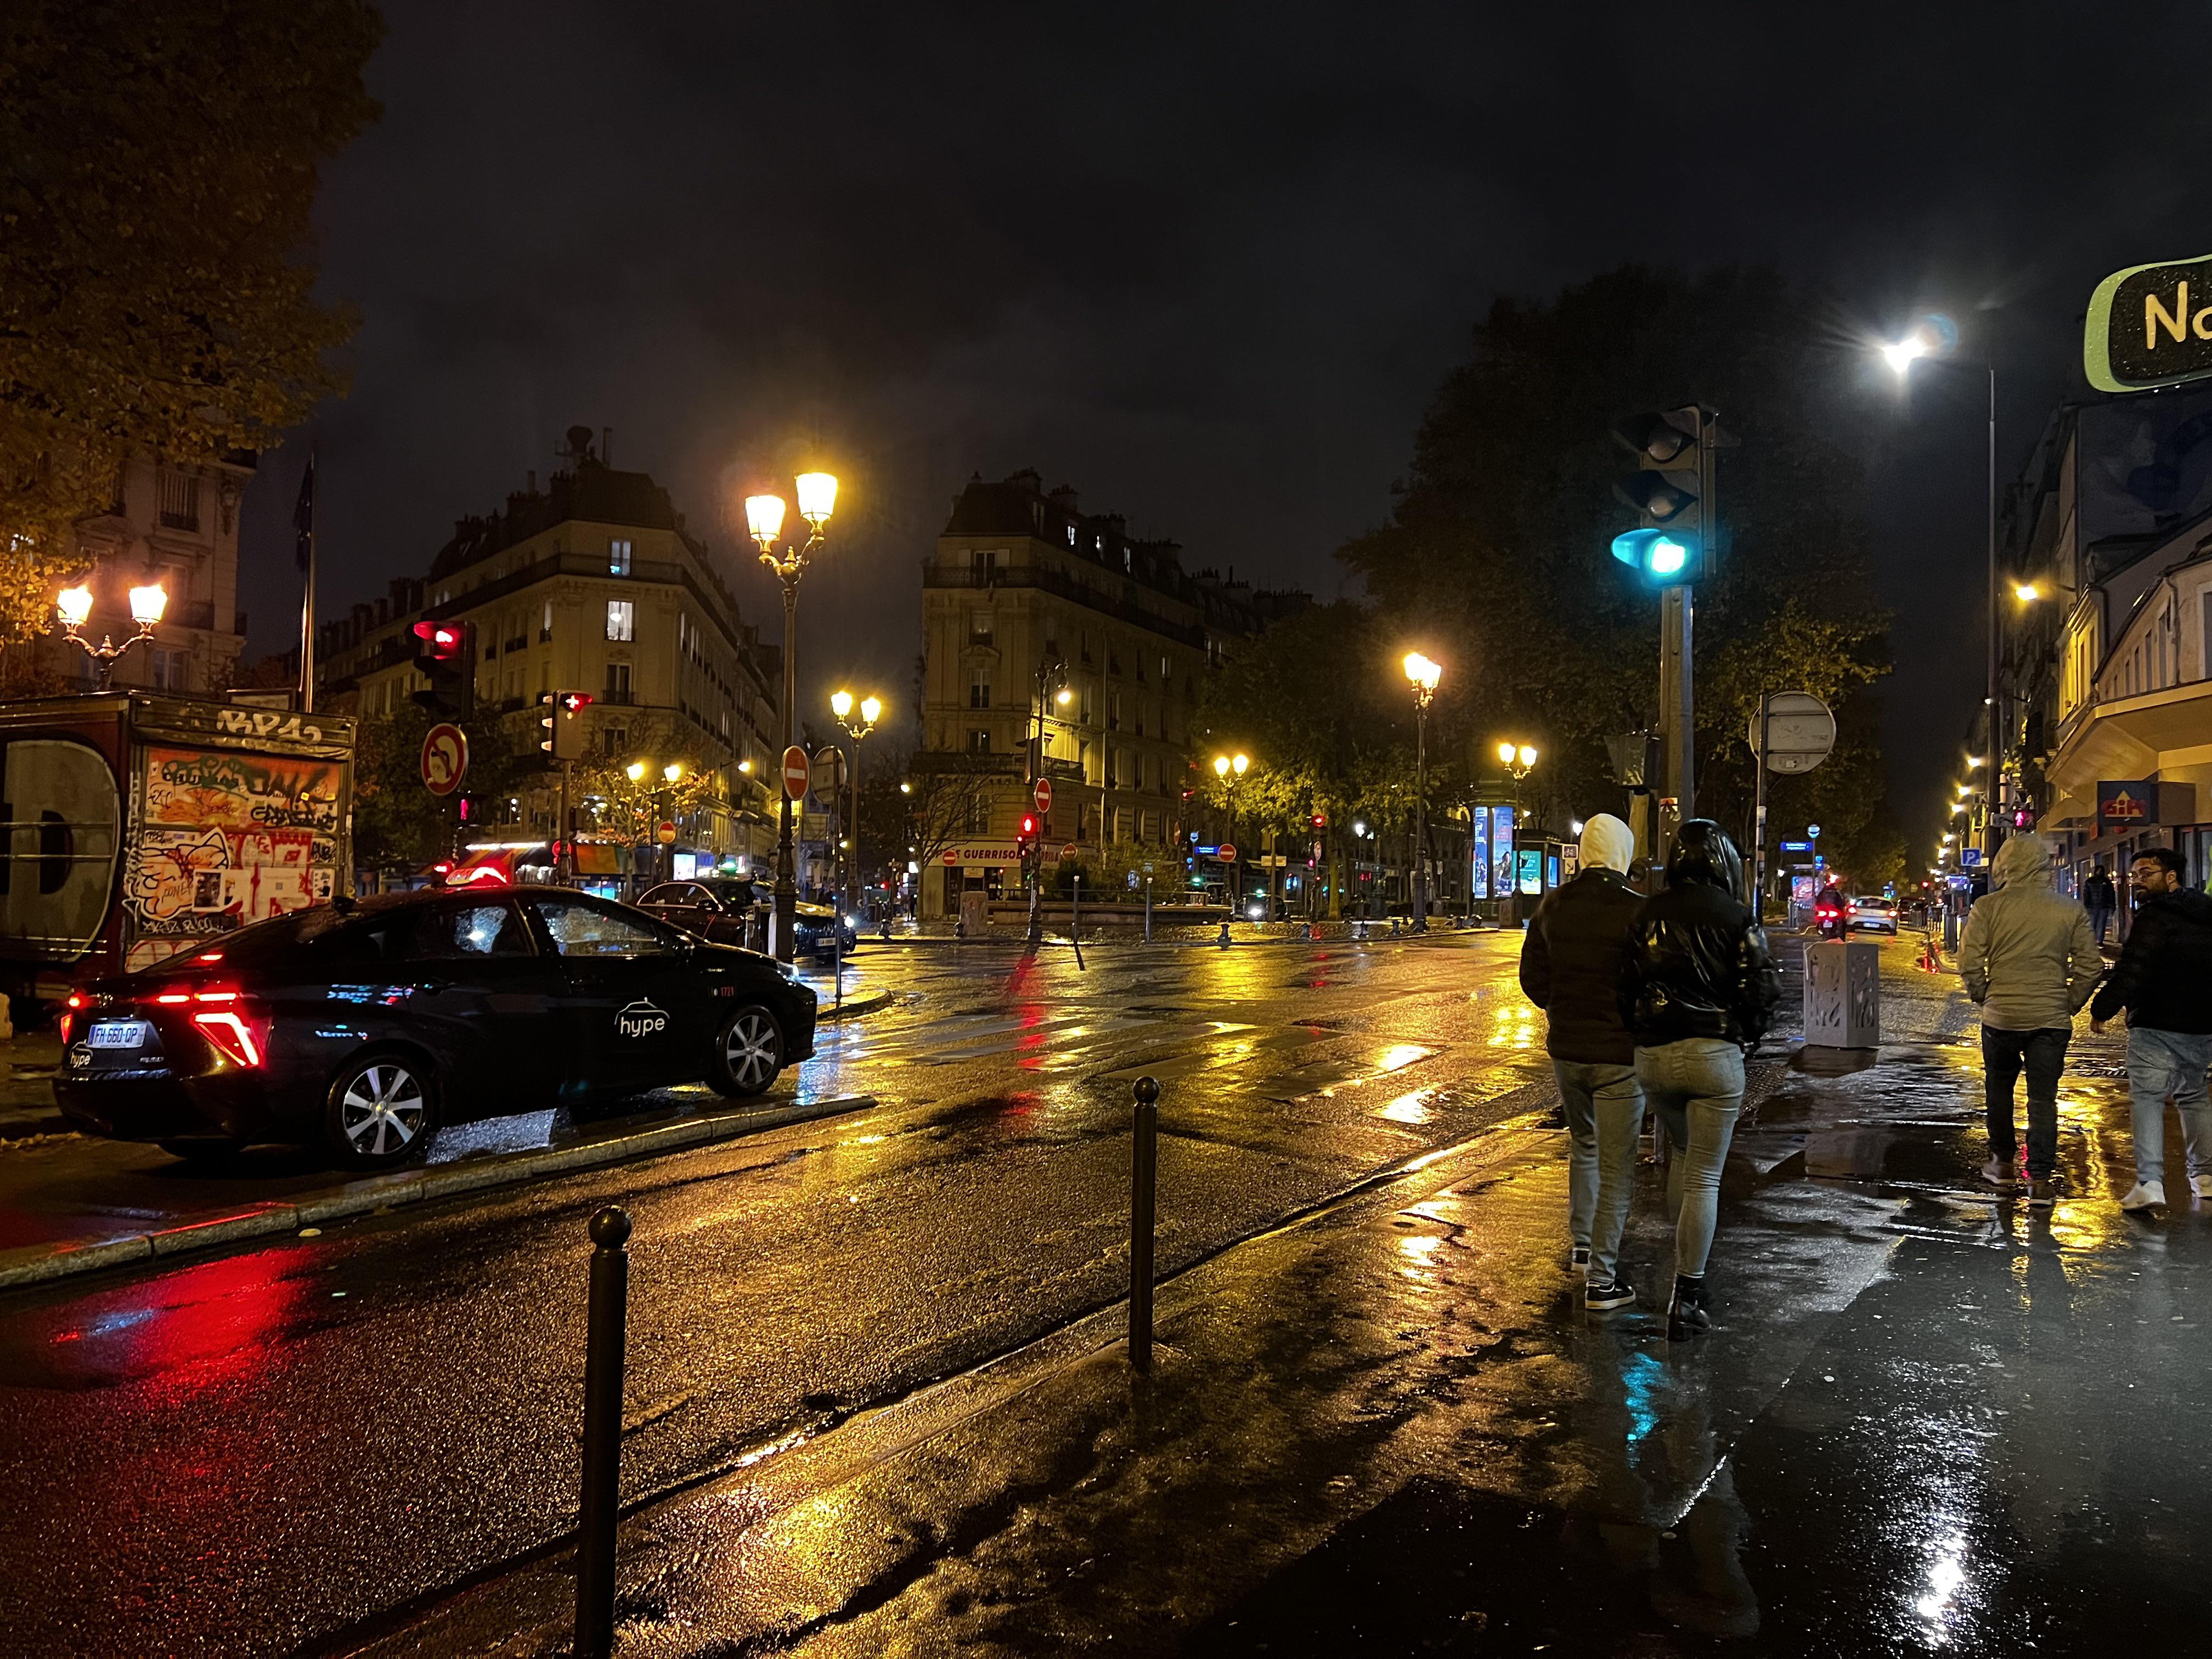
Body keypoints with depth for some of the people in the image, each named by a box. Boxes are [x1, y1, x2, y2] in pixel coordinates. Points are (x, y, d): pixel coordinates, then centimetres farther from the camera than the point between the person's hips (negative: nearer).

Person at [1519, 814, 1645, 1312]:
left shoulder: (1553, 906, 0)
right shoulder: (1636, 911, -16)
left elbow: (1532, 977, 6)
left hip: (1565, 1048, 5)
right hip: (1619, 1053, -5)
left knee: (1583, 1143, 26)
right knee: (1616, 1165, 3)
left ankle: (1581, 1243, 34)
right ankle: (1601, 1279, 5)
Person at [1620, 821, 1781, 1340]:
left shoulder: (1646, 915, 3)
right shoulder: (1735, 917, -7)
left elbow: (1625, 987, 3)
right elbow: (1763, 989, -8)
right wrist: (1747, 1039, 8)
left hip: (1651, 1057, 4)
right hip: (1713, 1055, -4)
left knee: (1683, 1152, 27)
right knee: (1704, 1177, 3)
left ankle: (1685, 1257, 29)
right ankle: (1687, 1293, 4)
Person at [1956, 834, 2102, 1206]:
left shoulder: (1988, 906, -8)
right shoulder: (2071, 910, -1)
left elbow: (1970, 961, -11)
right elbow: (2091, 964, 0)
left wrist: (1983, 996, 5)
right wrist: (2071, 1004, 12)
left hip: (2001, 1017, -1)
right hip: (2052, 1020, 1)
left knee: (1998, 1088, 18)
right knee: (2043, 1099, 6)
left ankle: (2003, 1162, 28)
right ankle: (2041, 1179, 5)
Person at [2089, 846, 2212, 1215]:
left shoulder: (2153, 915, -14)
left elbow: (2132, 970, -22)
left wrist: (2102, 1008, -15)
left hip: (2156, 1026, -8)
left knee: (2147, 1098, -8)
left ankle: (2150, 1183, -17)